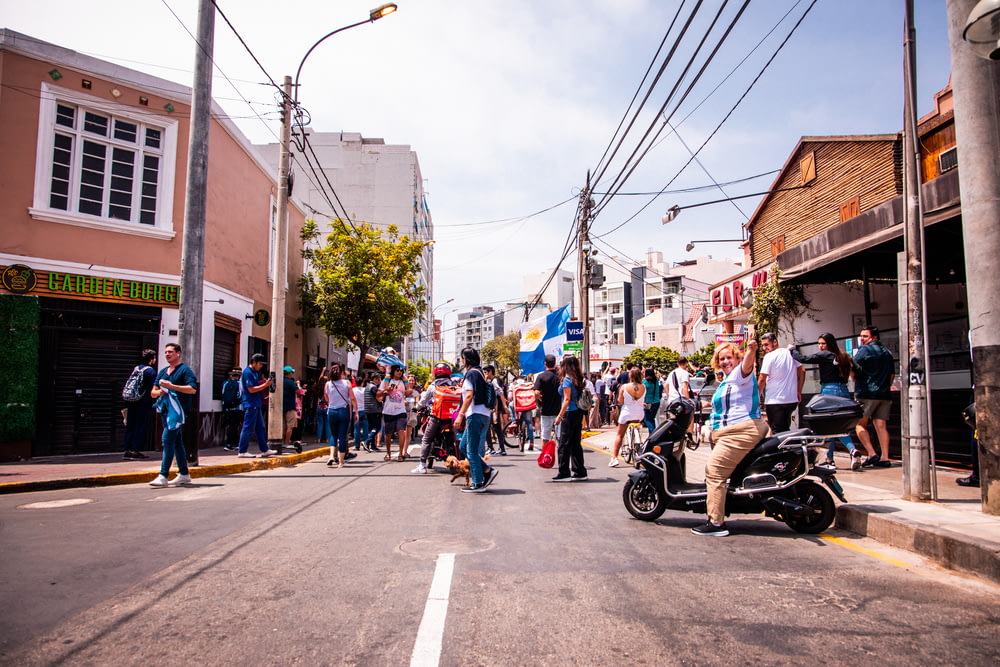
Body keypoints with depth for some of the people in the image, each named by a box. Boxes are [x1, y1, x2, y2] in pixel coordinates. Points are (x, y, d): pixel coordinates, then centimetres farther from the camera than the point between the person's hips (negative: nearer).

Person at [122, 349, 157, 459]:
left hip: (132, 402, 7)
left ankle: (128, 450, 10)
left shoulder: (135, 369, 13)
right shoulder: (151, 371, -9)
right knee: (141, 427, 0)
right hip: (144, 404, -7)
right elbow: (153, 389, -15)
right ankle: (136, 451, 0)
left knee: (130, 426, 10)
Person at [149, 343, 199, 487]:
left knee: (168, 440, -14)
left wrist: (171, 386, -20)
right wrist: (159, 392, -5)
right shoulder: (162, 371, 19)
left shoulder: (184, 369, -4)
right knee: (177, 442, 12)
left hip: (178, 409, -8)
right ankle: (184, 474, 19)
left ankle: (163, 476, -15)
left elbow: (193, 389, -17)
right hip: (166, 409, 8)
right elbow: (153, 393, 19)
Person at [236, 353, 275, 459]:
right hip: (250, 405, -10)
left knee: (260, 428, 12)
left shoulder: (255, 372, 17)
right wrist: (265, 385, -14)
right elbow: (251, 389, -17)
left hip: (256, 404, 10)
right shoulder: (247, 372, -12)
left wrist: (265, 383, 7)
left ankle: (264, 450, 16)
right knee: (248, 428, -5)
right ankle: (242, 451, 2)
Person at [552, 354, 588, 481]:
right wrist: (583, 416, 18)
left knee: (564, 444, -2)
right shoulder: (578, 379, 12)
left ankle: (564, 473, 1)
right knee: (576, 444, 12)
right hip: (579, 413, 8)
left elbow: (567, 399, -17)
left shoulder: (567, 379, -12)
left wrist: (560, 415, -17)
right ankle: (579, 472, 15)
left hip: (570, 413, -8)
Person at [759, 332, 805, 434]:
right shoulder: (791, 353, 8)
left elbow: (762, 380, -13)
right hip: (792, 399, 7)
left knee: (777, 432, 0)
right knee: (786, 429, 18)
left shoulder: (769, 356, -11)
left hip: (774, 401, -7)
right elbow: (802, 371, 11)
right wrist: (799, 392, 15)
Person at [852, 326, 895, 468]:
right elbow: (892, 374, 23)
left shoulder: (865, 350, -6)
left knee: (859, 424, -2)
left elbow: (852, 369, -9)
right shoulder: (887, 352, 18)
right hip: (884, 395, 7)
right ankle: (885, 458, 2)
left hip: (867, 393, -7)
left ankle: (872, 454, -10)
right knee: (881, 425, 5)